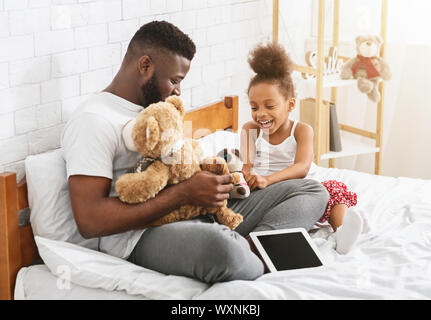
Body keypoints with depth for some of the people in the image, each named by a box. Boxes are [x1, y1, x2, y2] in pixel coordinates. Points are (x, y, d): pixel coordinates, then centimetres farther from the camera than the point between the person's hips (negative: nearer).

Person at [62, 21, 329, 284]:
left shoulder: (156, 111, 22)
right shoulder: (93, 121, -9)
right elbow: (89, 221, -20)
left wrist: (205, 170, 7)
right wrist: (184, 193, -19)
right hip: (141, 237, -9)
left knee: (311, 191, 0)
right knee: (216, 245, -44)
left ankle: (251, 245, -25)